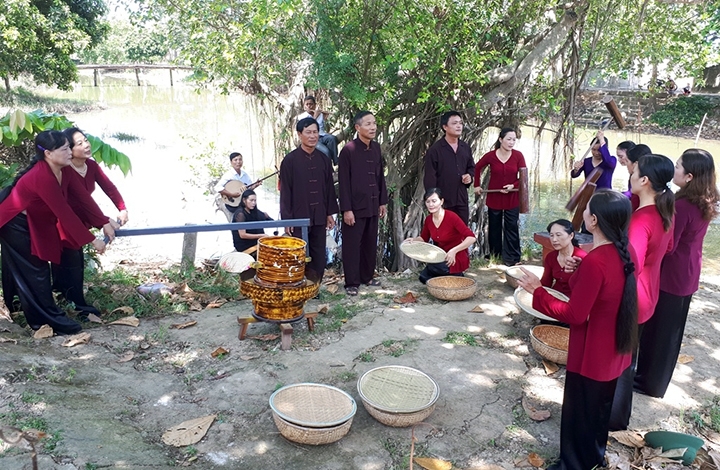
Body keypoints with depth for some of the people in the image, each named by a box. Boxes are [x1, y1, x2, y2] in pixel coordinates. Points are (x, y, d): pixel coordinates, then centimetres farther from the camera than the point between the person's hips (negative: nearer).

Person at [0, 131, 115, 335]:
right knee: (35, 272, -2)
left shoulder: (62, 171, -6)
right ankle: (53, 320, 5)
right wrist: (92, 240, -27)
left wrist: (104, 223, -10)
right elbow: (65, 213, -31)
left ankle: (39, 318, 28)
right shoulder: (43, 177, -32)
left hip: (33, 224, 9)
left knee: (27, 273, 17)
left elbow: (83, 197, -4)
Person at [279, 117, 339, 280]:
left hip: (319, 217, 4)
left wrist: (330, 213, 9)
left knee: (319, 257, 9)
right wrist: (287, 218, -8)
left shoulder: (324, 159, 6)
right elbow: (285, 191, -6)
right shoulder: (290, 160, -6)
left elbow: (329, 187, 11)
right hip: (299, 217, -4)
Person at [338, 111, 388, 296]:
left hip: (373, 206, 6)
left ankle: (367, 276, 29)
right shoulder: (348, 150, -12)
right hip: (355, 207, -6)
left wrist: (383, 202, 11)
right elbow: (343, 182, -12)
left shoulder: (376, 148, 7)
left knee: (370, 243, 15)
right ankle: (352, 282, 12)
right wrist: (346, 209, -15)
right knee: (352, 245, 3)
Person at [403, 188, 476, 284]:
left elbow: (471, 238, -28)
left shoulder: (451, 217, -22)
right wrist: (414, 240, -8)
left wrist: (454, 250, -37)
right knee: (424, 277, -7)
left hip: (457, 258, -6)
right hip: (442, 257, 6)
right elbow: (424, 238, 14)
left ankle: (457, 276, -2)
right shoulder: (428, 219, -3)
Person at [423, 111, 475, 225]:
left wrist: (470, 176, 1)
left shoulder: (465, 147, 10)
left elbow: (471, 167, 24)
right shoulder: (435, 150, -9)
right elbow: (429, 177, -11)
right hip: (442, 201, -6)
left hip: (462, 200, 6)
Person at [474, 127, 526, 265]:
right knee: (494, 227, 13)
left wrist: (514, 185, -20)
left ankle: (512, 258, 8)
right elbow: (477, 168, 8)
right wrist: (477, 185, 6)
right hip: (494, 197, 1)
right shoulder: (490, 155, -8)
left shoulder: (518, 155, -8)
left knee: (512, 228, 0)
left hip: (512, 198, -1)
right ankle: (494, 254, 27)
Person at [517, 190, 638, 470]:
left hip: (591, 354, -8)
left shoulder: (594, 262, -30)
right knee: (600, 407, 27)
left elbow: (574, 315, -24)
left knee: (579, 412, 11)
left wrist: (537, 292, -18)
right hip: (614, 350, 9)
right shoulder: (625, 253, -4)